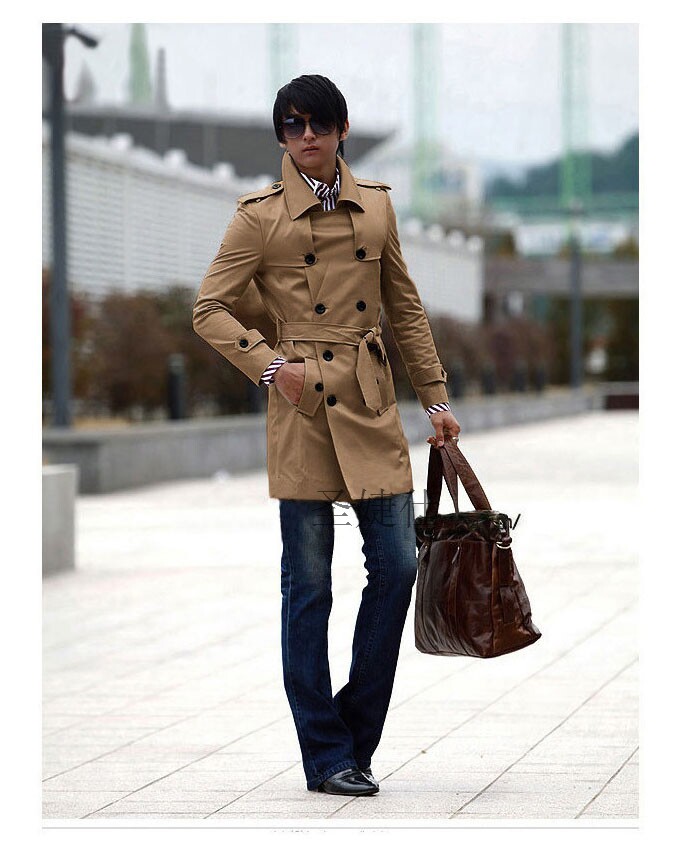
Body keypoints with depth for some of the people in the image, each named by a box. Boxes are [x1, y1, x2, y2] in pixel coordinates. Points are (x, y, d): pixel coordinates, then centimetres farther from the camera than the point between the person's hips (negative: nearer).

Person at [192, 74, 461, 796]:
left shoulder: (376, 206, 10)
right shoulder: (261, 215, -2)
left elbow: (405, 309, 16)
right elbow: (209, 309, -1)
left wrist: (435, 398, 14)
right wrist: (270, 365, -14)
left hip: (372, 404, 4)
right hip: (303, 409, -4)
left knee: (396, 564, -1)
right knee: (308, 584, -1)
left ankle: (354, 730, 15)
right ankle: (326, 755, 7)